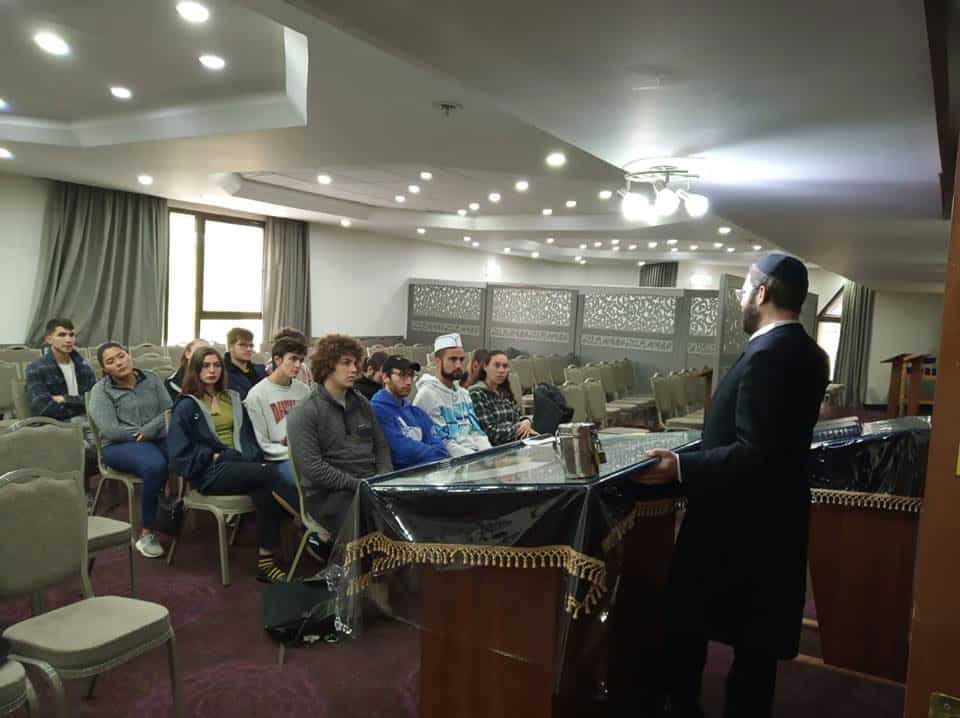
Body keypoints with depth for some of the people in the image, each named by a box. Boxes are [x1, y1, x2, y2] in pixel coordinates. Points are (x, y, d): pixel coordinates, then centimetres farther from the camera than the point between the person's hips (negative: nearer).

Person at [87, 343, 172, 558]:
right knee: (155, 466, -38)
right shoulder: (100, 391, 2)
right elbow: (111, 430, -9)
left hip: (159, 437, 3)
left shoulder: (152, 379, 12)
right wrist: (138, 436, -5)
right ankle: (147, 532, -24)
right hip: (120, 445, -3)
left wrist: (148, 431, -12)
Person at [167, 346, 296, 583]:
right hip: (210, 473, -4)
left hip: (242, 465, 4)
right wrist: (215, 456, -9)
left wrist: (251, 456, -1)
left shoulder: (233, 399, 22)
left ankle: (266, 562, -27)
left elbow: (248, 434, 19)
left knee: (266, 494, -31)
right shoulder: (186, 406, 7)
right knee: (268, 472, -32)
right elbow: (179, 454, 0)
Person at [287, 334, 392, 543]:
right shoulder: (303, 413, -5)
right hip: (328, 494, -6)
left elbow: (381, 446, 18)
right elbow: (312, 468, -13)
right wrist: (358, 485, -15)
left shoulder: (361, 403, 15)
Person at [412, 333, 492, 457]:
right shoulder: (427, 394, -8)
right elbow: (437, 442, -12)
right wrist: (475, 457, -16)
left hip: (474, 454, 7)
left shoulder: (463, 394, 18)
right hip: (450, 459, -7)